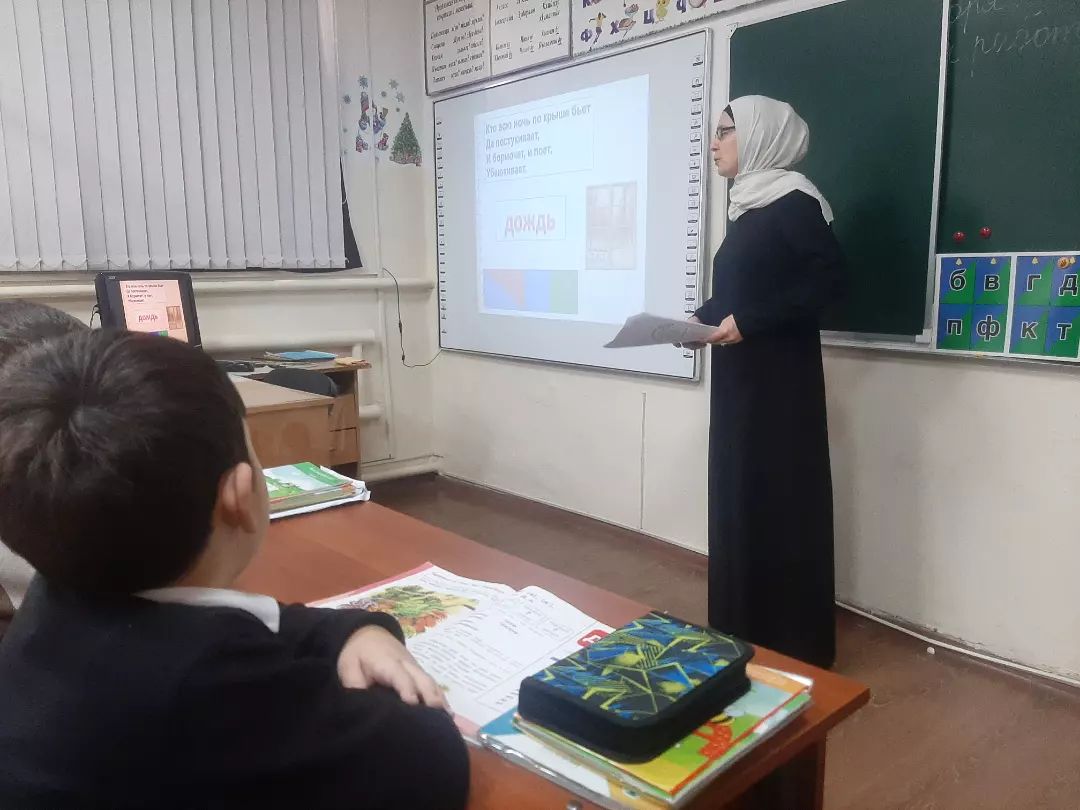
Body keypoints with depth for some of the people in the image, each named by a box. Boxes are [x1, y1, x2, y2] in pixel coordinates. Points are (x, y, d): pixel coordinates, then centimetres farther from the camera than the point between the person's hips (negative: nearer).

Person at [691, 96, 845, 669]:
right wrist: (702, 318, 4)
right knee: (738, 498, 12)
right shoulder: (747, 207, 16)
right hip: (740, 376, 9)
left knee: (782, 501, -2)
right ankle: (743, 632, 25)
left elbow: (829, 279, -18)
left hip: (780, 377, -9)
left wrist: (749, 322, -20)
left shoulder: (793, 202, -11)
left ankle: (793, 643, 11)